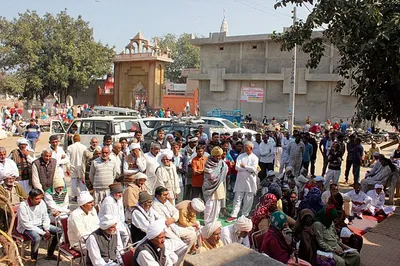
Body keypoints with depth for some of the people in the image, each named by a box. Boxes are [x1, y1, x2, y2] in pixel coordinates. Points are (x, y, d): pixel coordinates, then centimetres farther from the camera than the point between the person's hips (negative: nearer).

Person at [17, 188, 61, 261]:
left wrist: (47, 230, -14)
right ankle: (33, 259, -11)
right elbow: (27, 225, -22)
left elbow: (45, 218, 3)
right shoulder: (23, 206, -23)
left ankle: (50, 254, 6)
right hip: (26, 228, -6)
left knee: (59, 231, -8)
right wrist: (43, 233, -24)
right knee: (37, 237, -36)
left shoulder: (42, 203, -8)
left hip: (40, 225, 6)